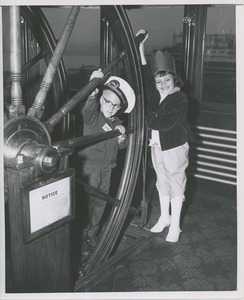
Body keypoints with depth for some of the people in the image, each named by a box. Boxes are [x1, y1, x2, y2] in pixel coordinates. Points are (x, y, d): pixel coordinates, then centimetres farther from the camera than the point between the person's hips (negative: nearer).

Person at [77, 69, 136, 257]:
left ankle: (92, 234, 31)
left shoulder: (117, 123, 7)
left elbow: (121, 146, 13)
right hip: (90, 165, -6)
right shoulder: (93, 116, -12)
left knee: (101, 202, 15)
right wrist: (93, 91, -57)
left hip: (107, 167, 6)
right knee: (87, 201, -7)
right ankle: (81, 239, 6)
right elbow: (89, 108, -36)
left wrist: (122, 136, -10)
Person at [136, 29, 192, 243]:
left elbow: (164, 123, -26)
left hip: (174, 147, -6)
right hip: (157, 146, 7)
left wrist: (148, 118, -9)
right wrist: (140, 47, 6)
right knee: (162, 182, 18)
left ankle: (175, 226, 16)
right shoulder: (155, 96, 2)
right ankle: (164, 217, 35)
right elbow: (143, 75, 8)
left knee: (176, 184, 4)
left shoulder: (180, 99, -16)